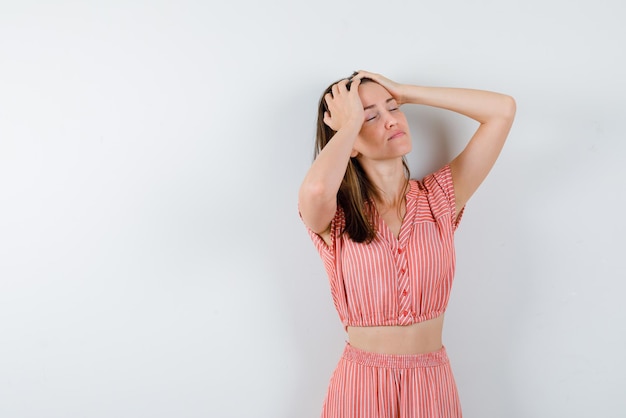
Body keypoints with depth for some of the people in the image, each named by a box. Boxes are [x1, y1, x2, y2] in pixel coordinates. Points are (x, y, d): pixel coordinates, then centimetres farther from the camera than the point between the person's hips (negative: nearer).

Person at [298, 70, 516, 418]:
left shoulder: (438, 197, -1)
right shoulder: (334, 215, -9)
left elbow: (502, 109, -3)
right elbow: (316, 188, -34)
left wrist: (405, 92, -5)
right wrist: (350, 122, -16)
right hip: (361, 385, -2)